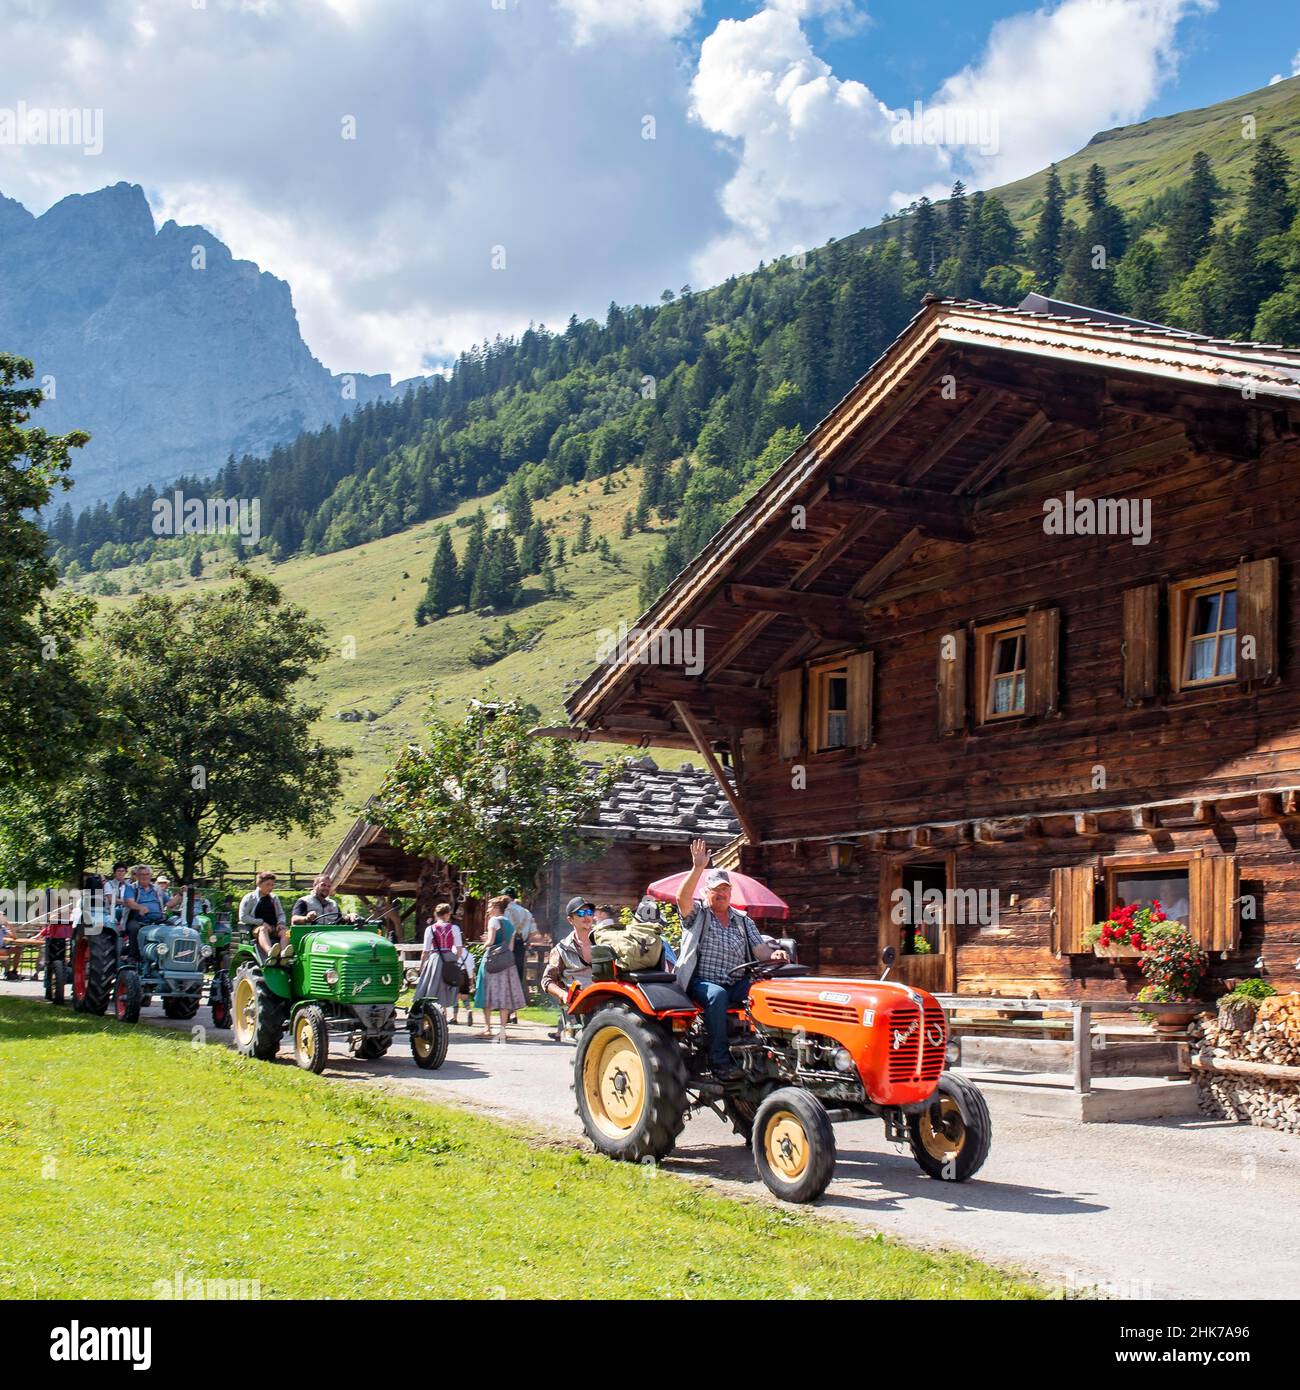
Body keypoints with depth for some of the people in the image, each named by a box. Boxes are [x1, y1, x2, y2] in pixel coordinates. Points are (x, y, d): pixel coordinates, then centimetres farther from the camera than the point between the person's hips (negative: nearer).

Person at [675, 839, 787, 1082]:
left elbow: (760, 949, 10)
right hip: (701, 982, -4)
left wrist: (773, 955, -15)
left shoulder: (743, 921, 20)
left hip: (736, 985, 4)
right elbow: (682, 898, -15)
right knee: (717, 995, -38)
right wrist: (698, 868, -25)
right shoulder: (697, 914, 8)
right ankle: (719, 1060, -35)